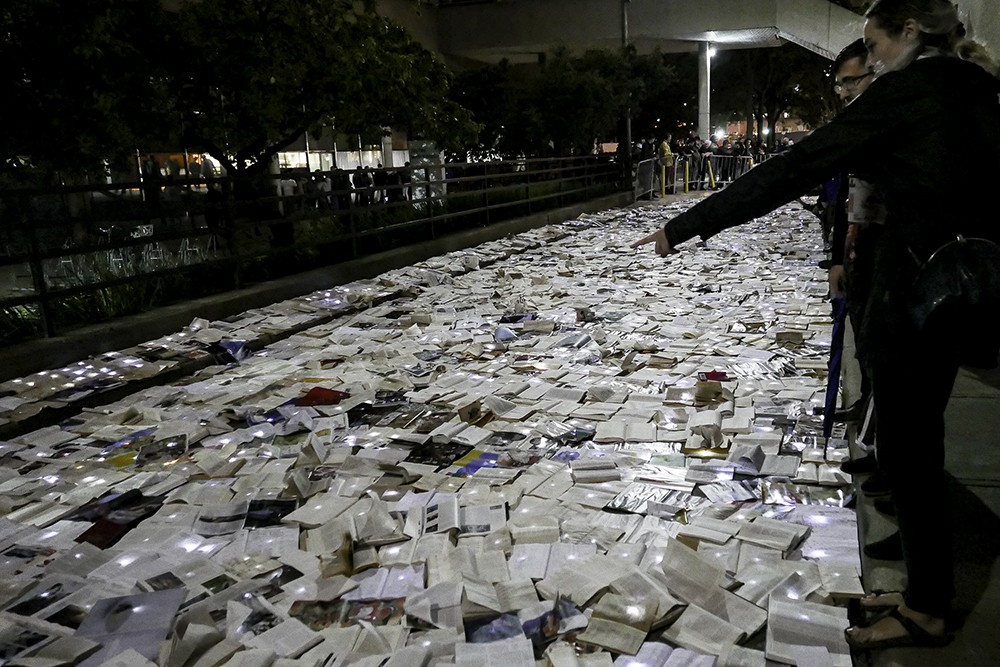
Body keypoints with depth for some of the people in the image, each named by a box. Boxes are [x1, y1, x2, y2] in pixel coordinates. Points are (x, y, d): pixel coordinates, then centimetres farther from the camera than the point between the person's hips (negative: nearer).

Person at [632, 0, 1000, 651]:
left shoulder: (905, 90, -12)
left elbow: (796, 168, -18)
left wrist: (687, 225, -18)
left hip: (916, 292, -9)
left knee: (909, 450, 2)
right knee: (915, 443, 16)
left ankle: (926, 613, 17)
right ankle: (926, 592, 30)